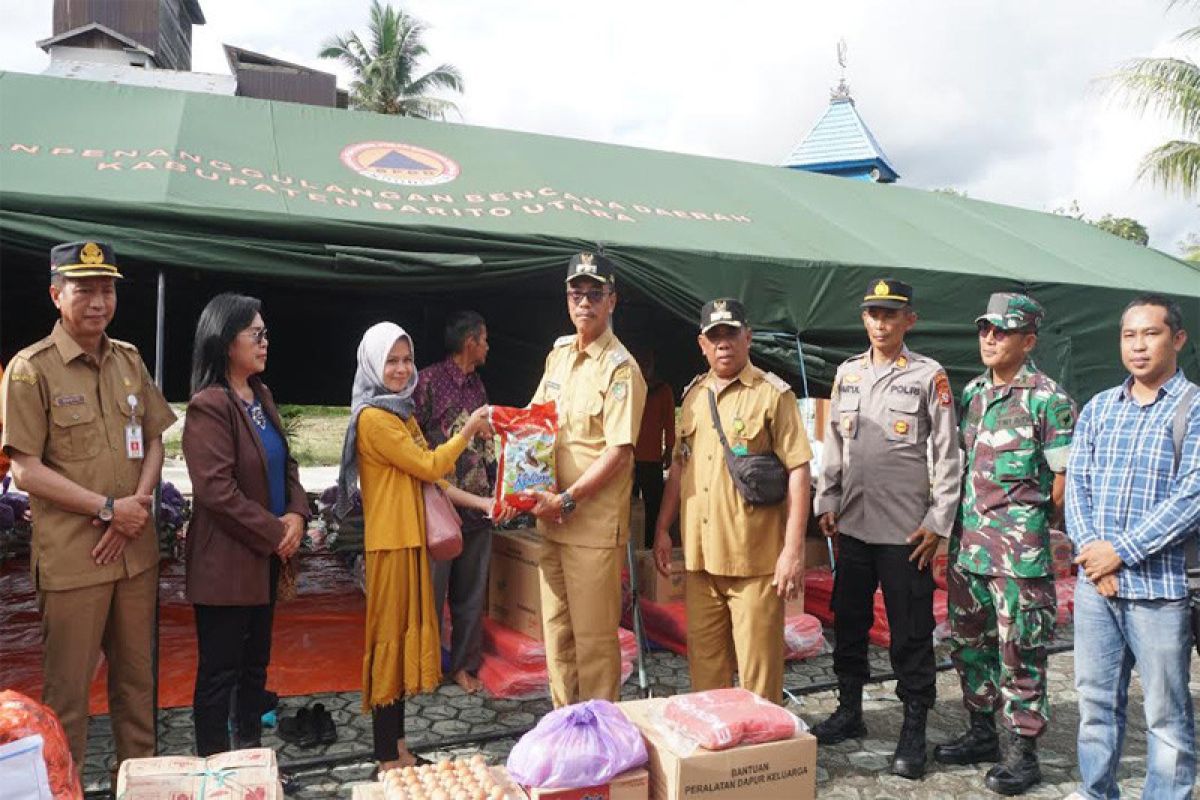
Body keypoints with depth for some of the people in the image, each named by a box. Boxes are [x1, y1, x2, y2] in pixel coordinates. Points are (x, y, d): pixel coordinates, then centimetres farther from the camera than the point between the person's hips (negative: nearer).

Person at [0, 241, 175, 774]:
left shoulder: (129, 360, 7)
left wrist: (137, 508, -5)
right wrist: (109, 508, -16)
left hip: (136, 549, 5)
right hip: (71, 556, -5)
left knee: (137, 677, 16)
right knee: (67, 688, 7)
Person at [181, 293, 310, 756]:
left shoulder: (261, 395, 9)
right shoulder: (209, 406, -16)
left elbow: (285, 462, 13)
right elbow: (216, 490, -22)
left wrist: (296, 515, -4)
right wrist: (275, 532, -16)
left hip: (267, 556, 8)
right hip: (226, 561, -8)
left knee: (255, 663, 19)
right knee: (219, 673, 5)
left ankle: (251, 752, 34)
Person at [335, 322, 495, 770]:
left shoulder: (402, 413, 15)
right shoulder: (374, 416, -15)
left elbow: (430, 479, 14)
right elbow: (429, 466, -16)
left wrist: (480, 503, 5)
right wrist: (468, 430, -5)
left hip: (410, 538, 9)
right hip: (391, 540, -9)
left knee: (404, 635, 14)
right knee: (390, 637, -1)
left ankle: (398, 748, 25)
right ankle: (388, 757, 10)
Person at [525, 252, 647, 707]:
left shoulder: (621, 369, -12)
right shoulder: (558, 354, 11)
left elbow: (618, 451, -17)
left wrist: (568, 499, -20)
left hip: (595, 522, -7)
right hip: (551, 517, 8)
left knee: (594, 635, 2)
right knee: (556, 629, 17)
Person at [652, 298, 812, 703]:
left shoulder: (772, 393, -6)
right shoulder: (694, 395, 12)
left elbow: (798, 471, -9)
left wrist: (793, 549, -15)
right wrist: (662, 530, 14)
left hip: (756, 558, -5)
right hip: (700, 554, 6)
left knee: (758, 667, 2)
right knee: (705, 663, 15)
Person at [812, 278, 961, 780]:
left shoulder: (929, 376, -4)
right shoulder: (847, 373, 9)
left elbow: (947, 454, -5)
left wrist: (938, 522, -9)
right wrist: (827, 503, 8)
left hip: (907, 531, -5)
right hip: (853, 525, 5)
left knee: (911, 632, 4)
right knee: (848, 621, 14)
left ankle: (914, 730, 19)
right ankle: (850, 711, 31)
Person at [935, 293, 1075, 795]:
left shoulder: (1047, 399, -10)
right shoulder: (973, 392, 11)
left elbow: (1064, 480, -9)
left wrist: (1030, 523, 2)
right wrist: (968, 523, 11)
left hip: (1019, 549, -7)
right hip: (967, 543, 7)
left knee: (1020, 651, 2)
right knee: (969, 642, 16)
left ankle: (1023, 751, 16)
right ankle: (982, 733, 32)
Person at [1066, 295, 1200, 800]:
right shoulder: (1098, 408, 11)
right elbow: (1076, 482, 7)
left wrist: (1121, 551, -15)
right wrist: (1090, 548, -8)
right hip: (1095, 582, 5)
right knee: (1095, 697, 15)